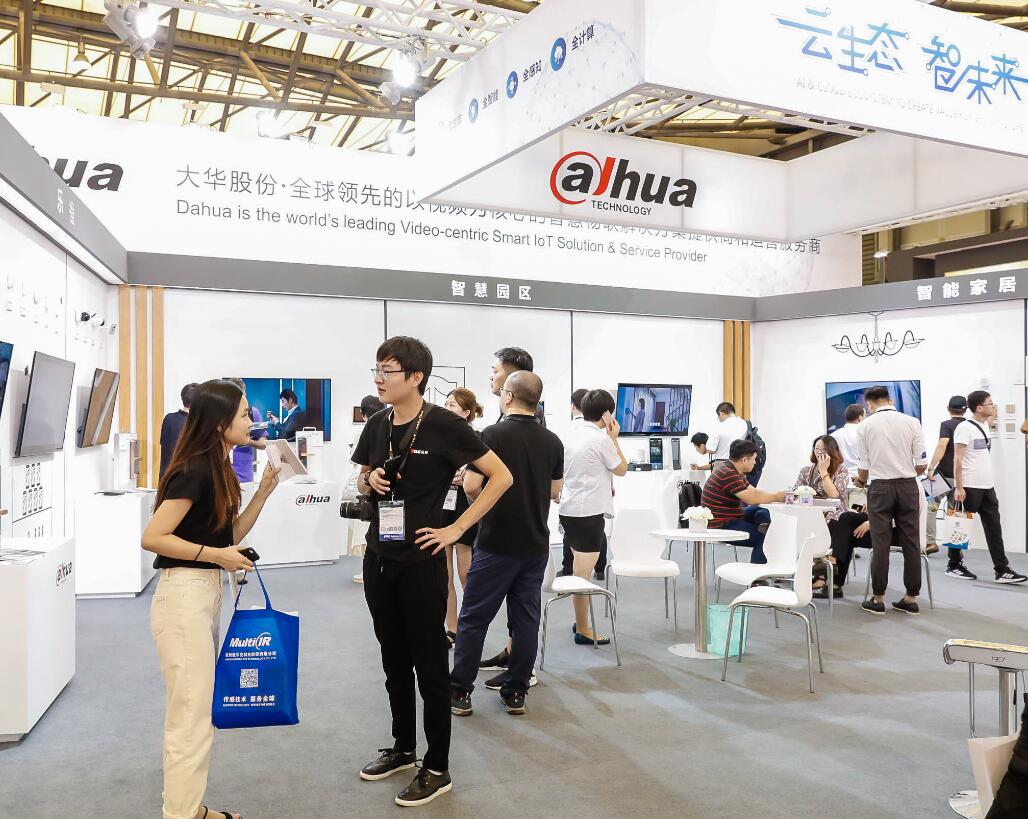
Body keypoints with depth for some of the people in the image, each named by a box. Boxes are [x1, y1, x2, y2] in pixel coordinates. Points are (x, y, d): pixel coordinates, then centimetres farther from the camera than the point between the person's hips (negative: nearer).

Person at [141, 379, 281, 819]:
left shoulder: (217, 468, 8)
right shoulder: (194, 471, -19)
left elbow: (232, 532, 13)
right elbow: (152, 537, -21)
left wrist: (264, 490, 4)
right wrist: (215, 555, -20)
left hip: (206, 593, 10)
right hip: (183, 595, -10)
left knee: (197, 709, 17)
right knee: (191, 714, -3)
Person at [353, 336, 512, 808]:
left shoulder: (444, 426, -13)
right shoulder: (376, 426, 5)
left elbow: (501, 477, -11)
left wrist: (456, 529, -12)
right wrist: (369, 481, -6)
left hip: (421, 562, -6)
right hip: (378, 559, 6)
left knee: (430, 665, 4)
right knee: (394, 661, 18)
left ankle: (437, 769, 17)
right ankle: (403, 749, 34)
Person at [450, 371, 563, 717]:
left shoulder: (493, 435, -12)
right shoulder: (552, 441, 4)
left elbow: (472, 486, -14)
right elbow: (555, 491, 13)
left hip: (497, 543, -5)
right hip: (536, 545, 5)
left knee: (474, 618, 5)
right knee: (526, 619, 9)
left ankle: (460, 692, 12)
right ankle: (516, 692, 15)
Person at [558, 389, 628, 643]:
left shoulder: (572, 434, 8)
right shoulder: (602, 439, -14)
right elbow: (622, 469, -2)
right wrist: (614, 438, 4)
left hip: (568, 507, 8)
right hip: (589, 510, -8)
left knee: (580, 568, 19)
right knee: (584, 572, 0)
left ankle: (580, 621, 30)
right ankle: (583, 630, 8)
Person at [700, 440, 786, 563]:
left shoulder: (730, 469, 10)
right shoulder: (728, 475, -23)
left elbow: (754, 492, 13)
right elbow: (752, 498, -23)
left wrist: (778, 496, 2)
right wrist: (776, 497, -9)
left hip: (729, 518, 11)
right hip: (720, 526, -11)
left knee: (763, 513, 14)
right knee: (764, 538, -16)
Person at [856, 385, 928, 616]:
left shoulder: (865, 426, -1)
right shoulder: (912, 422, 1)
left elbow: (863, 470, 1)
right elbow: (922, 465, 1)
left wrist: (861, 480, 24)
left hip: (880, 486, -1)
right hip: (908, 485, 2)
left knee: (881, 543, 3)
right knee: (911, 542, 8)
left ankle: (878, 599, 7)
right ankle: (911, 598, 12)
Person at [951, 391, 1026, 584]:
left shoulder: (984, 426, 12)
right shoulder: (965, 428, -13)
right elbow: (957, 459, -16)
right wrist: (958, 487, -19)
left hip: (987, 486, 8)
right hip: (969, 487, -8)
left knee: (994, 528, 7)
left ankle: (1002, 570, 10)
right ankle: (954, 565, 17)